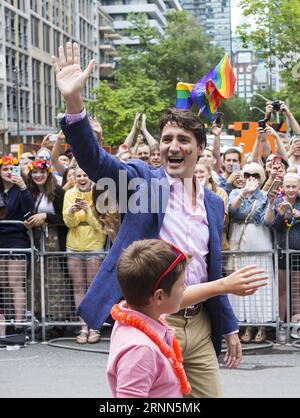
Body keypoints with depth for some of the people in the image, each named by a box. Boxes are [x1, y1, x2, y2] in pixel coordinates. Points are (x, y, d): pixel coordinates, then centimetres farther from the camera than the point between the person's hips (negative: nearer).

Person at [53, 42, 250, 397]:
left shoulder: (213, 204, 12)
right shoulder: (143, 180, -1)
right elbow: (94, 159, -18)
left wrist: (230, 328, 18)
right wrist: (73, 102, -32)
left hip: (200, 325, 5)